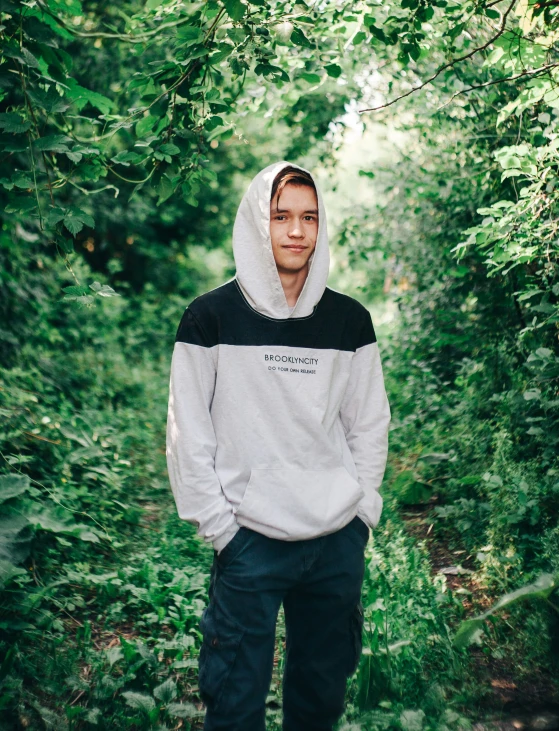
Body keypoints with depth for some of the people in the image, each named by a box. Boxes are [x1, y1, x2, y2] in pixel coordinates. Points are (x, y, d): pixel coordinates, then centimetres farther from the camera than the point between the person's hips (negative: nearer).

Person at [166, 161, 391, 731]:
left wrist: (362, 509, 3)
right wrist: (217, 523, -7)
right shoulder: (211, 317, -5)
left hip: (340, 544, 3)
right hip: (249, 541, -3)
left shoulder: (350, 320, 4)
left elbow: (370, 424, 8)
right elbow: (188, 433, -5)